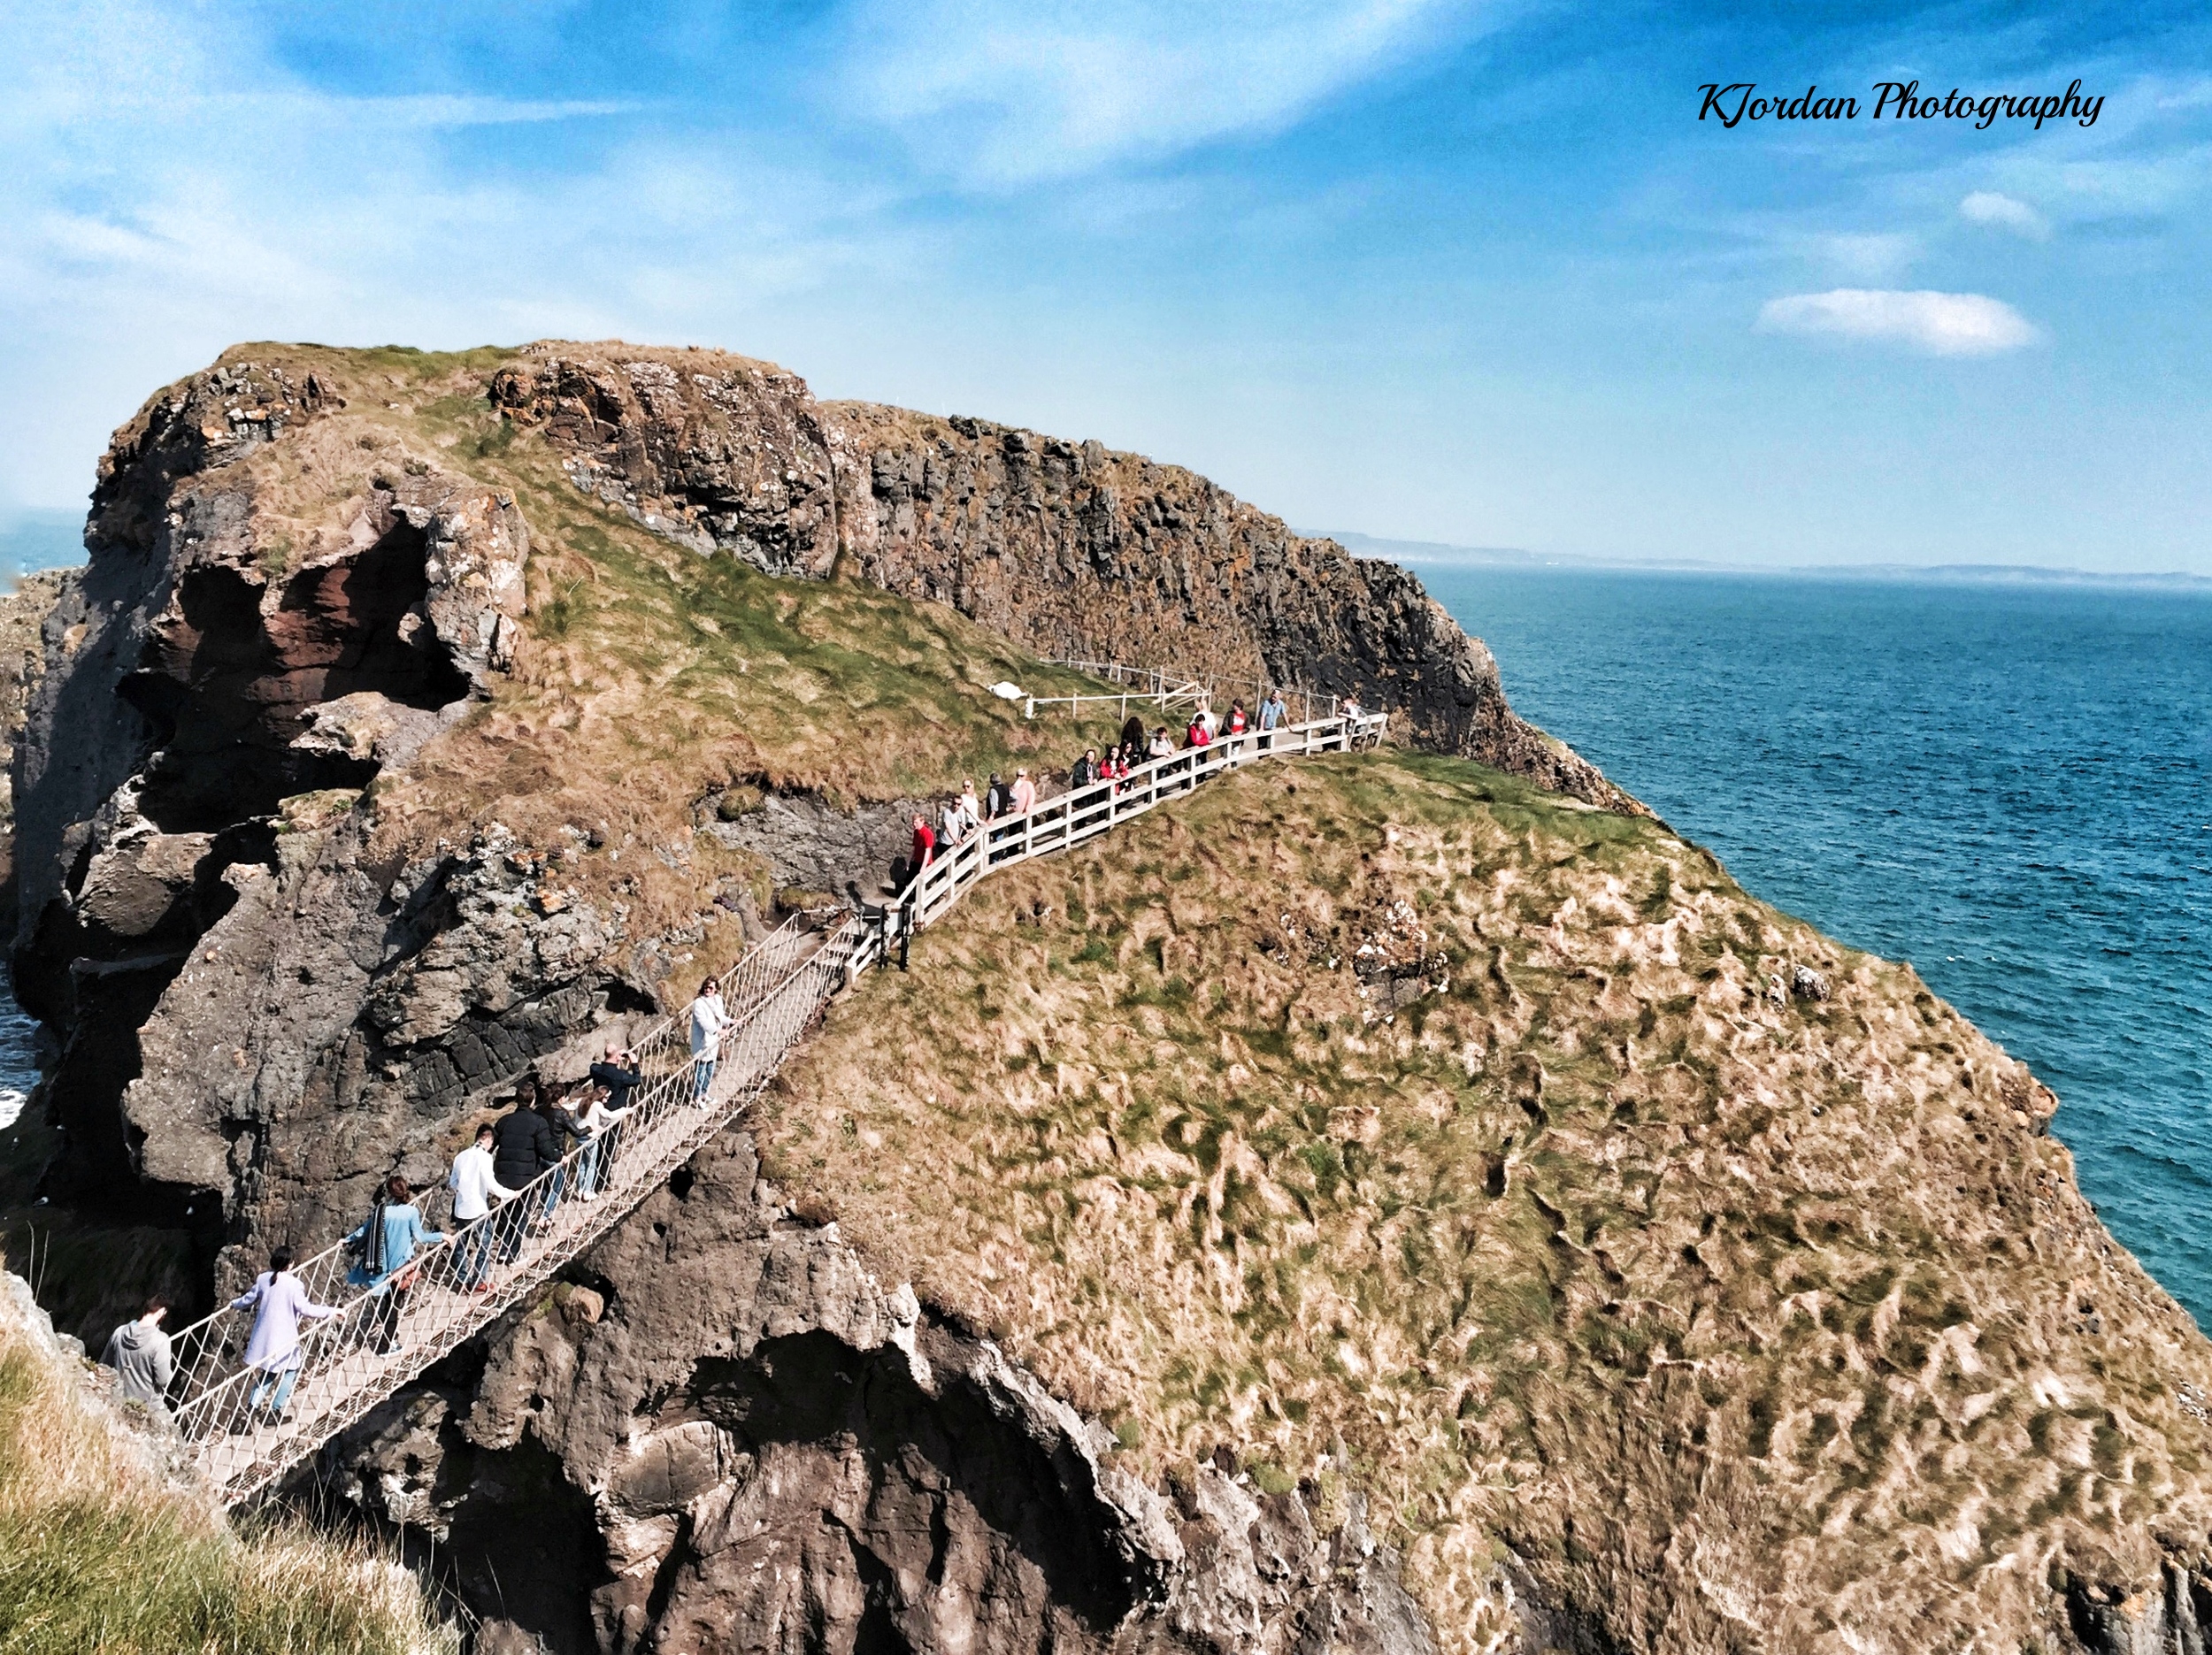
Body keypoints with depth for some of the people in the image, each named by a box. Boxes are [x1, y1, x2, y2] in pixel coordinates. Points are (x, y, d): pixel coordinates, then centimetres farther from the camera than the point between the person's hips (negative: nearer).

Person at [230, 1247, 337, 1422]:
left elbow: (248, 1299, 13)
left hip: (263, 1336, 6)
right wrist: (331, 1311, -14)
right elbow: (305, 1309, -21)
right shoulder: (293, 1284, -17)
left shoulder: (263, 1279, 0)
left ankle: (253, 1403, 9)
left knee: (268, 1371, 21)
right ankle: (276, 1410, 7)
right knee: (289, 1371, 11)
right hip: (284, 1337, -6)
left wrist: (234, 1304, 35)